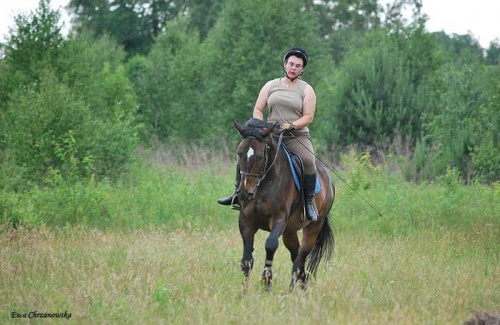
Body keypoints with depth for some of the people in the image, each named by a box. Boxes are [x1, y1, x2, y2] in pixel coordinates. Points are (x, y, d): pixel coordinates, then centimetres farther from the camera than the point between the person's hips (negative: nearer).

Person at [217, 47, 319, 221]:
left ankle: (310, 201, -19)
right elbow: (257, 110, 12)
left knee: (308, 160, -32)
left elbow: (308, 117, -3)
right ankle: (238, 193, -6)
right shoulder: (271, 85, 12)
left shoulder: (306, 89, 5)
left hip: (297, 136, -3)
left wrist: (291, 125, -20)